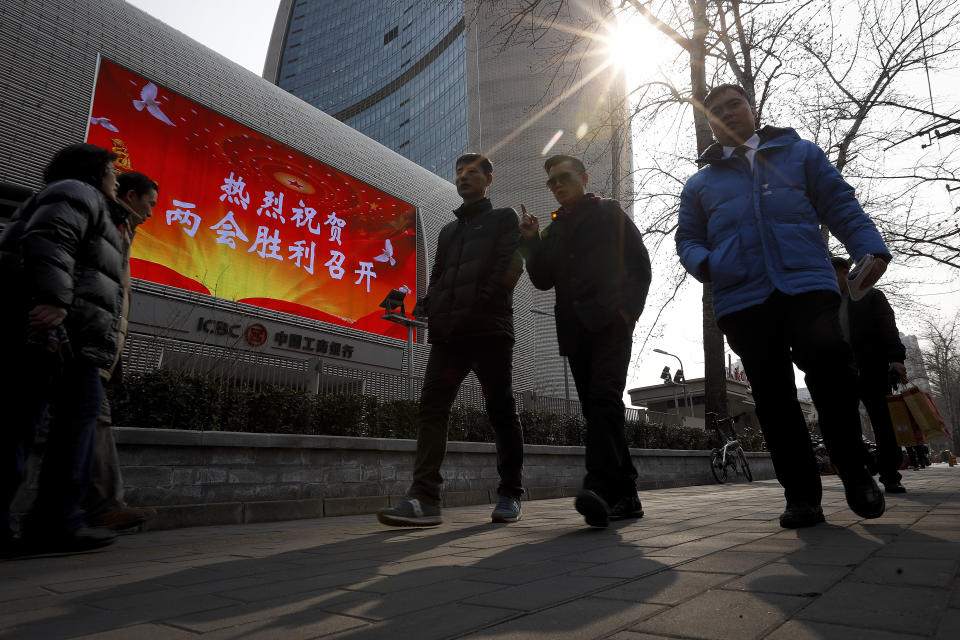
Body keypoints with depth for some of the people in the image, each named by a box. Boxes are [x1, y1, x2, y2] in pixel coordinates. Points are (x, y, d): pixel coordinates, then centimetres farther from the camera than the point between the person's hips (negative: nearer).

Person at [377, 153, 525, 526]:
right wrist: (432, 310, 4)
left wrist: (478, 306, -12)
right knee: (432, 408, -10)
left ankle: (510, 496, 9)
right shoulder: (448, 231, 30)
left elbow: (510, 266, -2)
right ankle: (424, 499, -15)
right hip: (448, 333, 5)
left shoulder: (504, 219, 14)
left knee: (501, 412, -1)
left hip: (490, 329, -5)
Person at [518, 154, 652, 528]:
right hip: (576, 328, 5)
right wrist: (531, 242, 2)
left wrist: (628, 309, -8)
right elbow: (543, 280, 16)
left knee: (604, 398, -22)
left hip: (610, 322, -5)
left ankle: (599, 489, -31)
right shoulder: (553, 228, 24)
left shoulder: (609, 213, 12)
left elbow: (640, 263, 5)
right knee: (595, 408, 2)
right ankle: (624, 496, 7)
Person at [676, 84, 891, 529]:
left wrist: (869, 248, -5)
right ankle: (801, 495, 9)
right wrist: (703, 263, -4)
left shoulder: (799, 153, 20)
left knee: (828, 358, -24)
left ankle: (853, 472, -3)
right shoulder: (699, 183, 22)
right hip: (742, 299, 2)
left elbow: (840, 206, 12)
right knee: (773, 396, 0)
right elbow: (687, 239, 20)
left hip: (807, 283, -1)